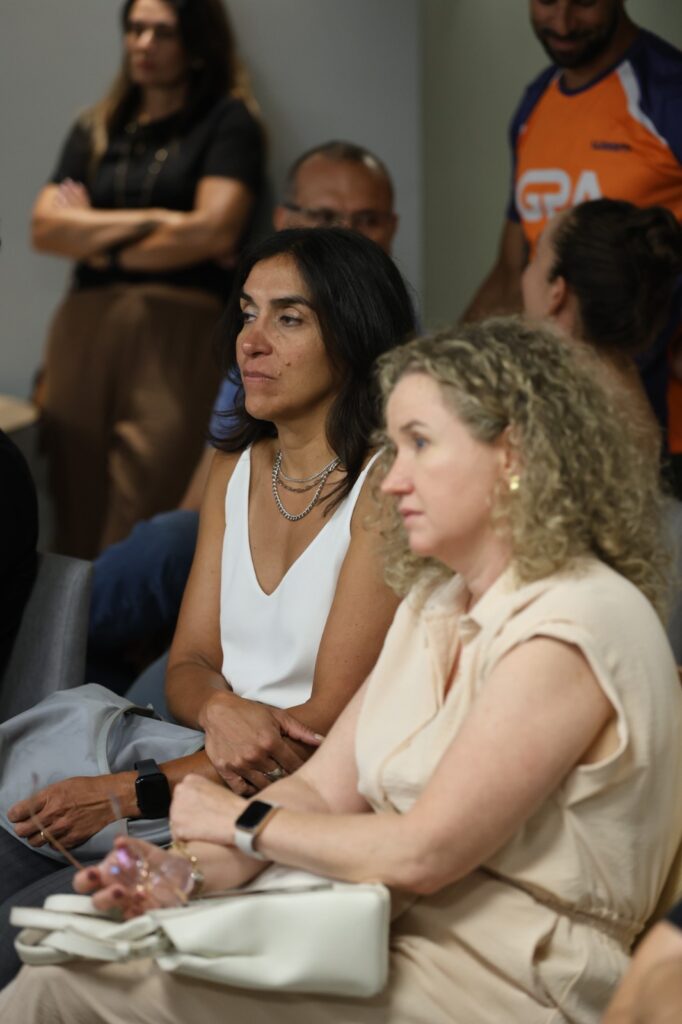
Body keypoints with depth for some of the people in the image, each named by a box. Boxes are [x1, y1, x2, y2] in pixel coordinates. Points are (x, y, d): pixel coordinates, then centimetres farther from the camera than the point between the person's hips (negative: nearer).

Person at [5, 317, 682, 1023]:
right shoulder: (432, 603, 14)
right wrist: (192, 870, -11)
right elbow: (322, 791, 8)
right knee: (59, 966, -9)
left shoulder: (577, 625, -16)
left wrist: (241, 821, -5)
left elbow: (422, 853, -19)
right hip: (391, 934, 8)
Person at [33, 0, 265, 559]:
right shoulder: (95, 130, 20)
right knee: (77, 509, -2)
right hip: (86, 328, 4)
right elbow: (46, 228, 7)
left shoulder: (229, 122, 8)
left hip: (178, 330, -4)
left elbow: (214, 231, -6)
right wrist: (149, 221, -3)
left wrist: (96, 238, 4)